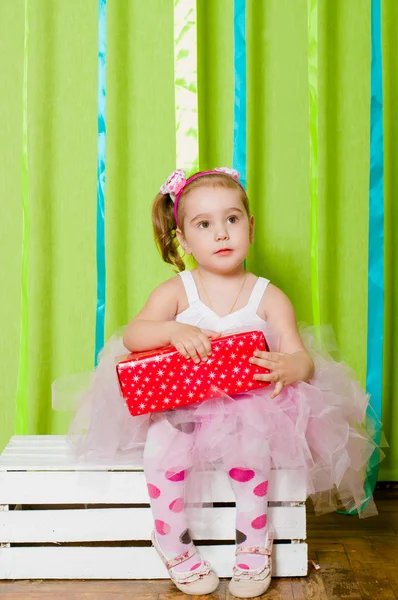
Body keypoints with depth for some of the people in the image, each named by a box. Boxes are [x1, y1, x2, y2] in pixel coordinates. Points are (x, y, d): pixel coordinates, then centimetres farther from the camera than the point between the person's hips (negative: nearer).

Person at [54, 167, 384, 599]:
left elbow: (301, 358, -10)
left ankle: (254, 547, -9)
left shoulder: (268, 297, -2)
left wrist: (288, 367, -36)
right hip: (178, 405, 1)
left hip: (249, 405, 0)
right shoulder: (176, 291, -2)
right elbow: (132, 335, -15)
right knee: (162, 447, -28)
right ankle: (176, 549, -7)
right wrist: (172, 330, -36)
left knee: (250, 442, -32)